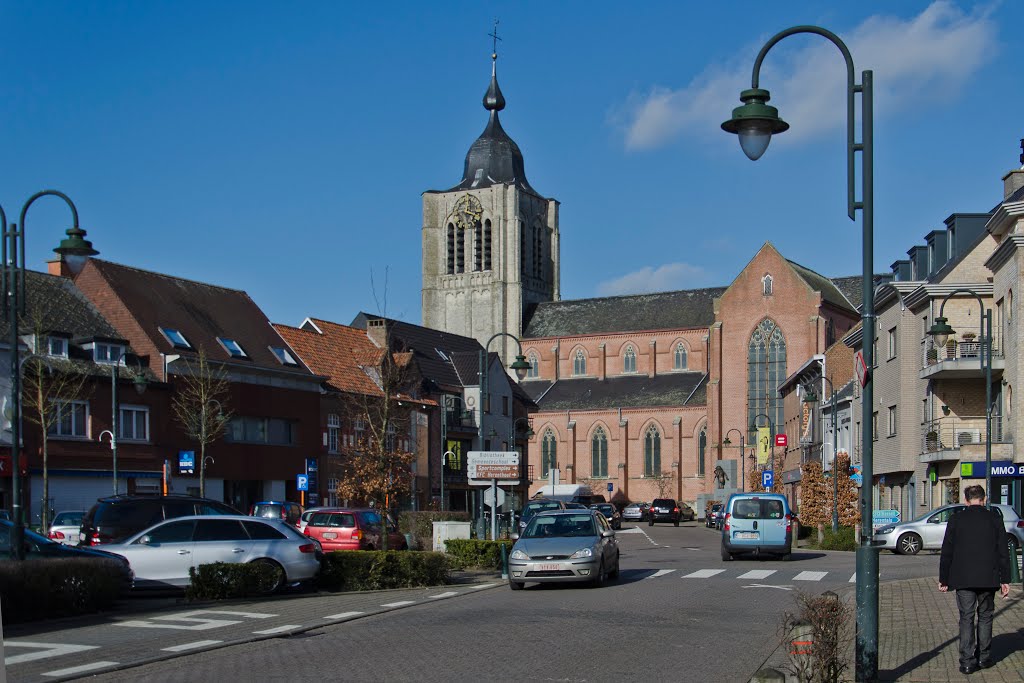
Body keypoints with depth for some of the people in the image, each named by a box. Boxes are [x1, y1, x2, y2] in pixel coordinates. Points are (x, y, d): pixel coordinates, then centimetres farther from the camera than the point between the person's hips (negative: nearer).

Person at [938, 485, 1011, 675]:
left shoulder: (956, 520, -2)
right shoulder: (995, 519, 0)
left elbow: (946, 552, 0)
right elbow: (1003, 552, 1)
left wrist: (943, 579, 7)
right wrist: (1005, 579, 6)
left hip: (963, 579, -1)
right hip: (988, 578, 1)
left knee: (966, 618, 2)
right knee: (985, 616, 15)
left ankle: (967, 662, -2)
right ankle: (984, 657, 20)